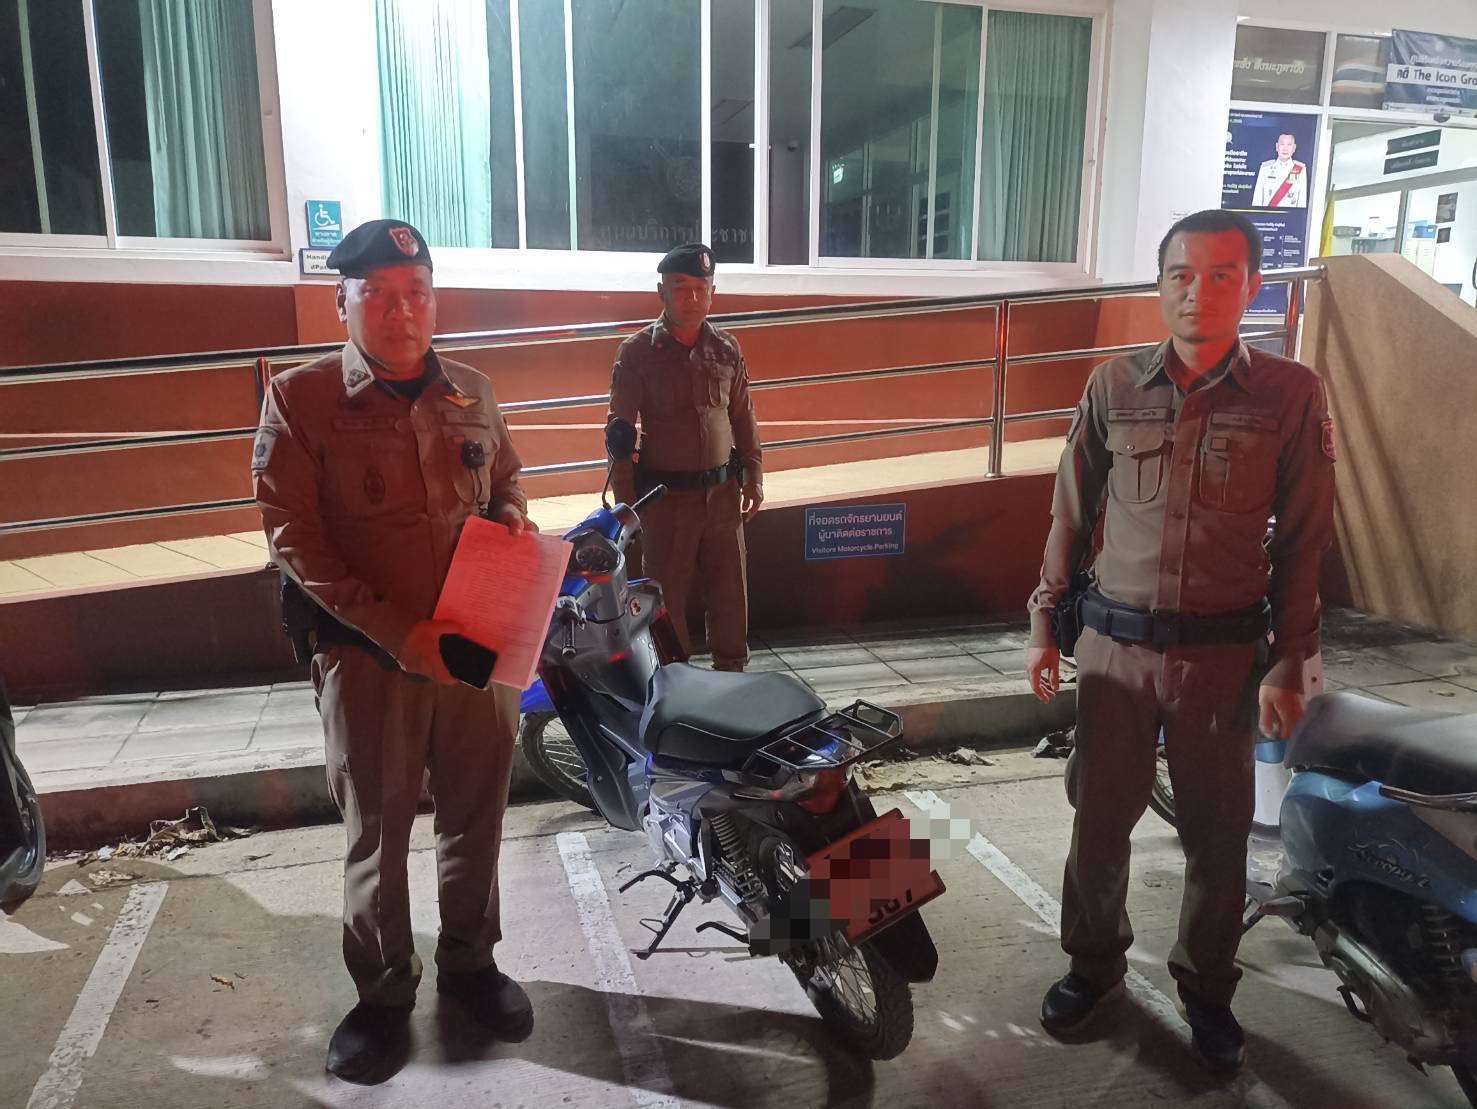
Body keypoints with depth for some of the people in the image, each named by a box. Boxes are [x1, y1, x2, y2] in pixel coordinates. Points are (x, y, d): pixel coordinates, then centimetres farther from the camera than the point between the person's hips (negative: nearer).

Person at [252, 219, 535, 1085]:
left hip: (480, 645, 4)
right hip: (368, 656, -3)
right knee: (378, 832, 10)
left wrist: (512, 514, -5)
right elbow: (292, 536, -12)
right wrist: (396, 631, -19)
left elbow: (506, 475, 21)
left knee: (477, 818, 14)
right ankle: (384, 994, 30)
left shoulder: (472, 392, 6)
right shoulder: (300, 399, -8)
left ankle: (470, 962, 36)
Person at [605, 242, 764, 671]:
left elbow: (743, 418, 13)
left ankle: (732, 671, 25)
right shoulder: (638, 351, -5)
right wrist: (624, 500, -8)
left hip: (722, 490, 3)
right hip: (666, 495, -3)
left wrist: (753, 477, 8)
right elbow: (620, 430, -5)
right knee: (667, 591, 5)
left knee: (730, 588, 10)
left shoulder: (726, 348, 6)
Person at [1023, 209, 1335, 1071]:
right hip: (1114, 644, 1)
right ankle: (1095, 961, 32)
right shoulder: (1114, 387, 2)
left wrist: (1290, 664, -4)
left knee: (1217, 830, 11)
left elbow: (1305, 542, -1)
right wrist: (1045, 623, 5)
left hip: (1223, 651, -1)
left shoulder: (1292, 394, -2)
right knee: (1101, 817, 11)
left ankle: (1208, 985, 32)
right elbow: (1072, 514, 7)